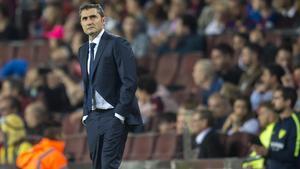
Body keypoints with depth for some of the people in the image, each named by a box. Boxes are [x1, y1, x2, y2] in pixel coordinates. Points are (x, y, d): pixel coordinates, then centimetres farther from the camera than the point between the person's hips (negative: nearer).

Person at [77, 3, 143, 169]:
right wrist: (86, 114, 12)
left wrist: (119, 114, -17)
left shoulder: (117, 44, -7)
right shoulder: (83, 50, 16)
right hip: (93, 118, 7)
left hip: (115, 116, -7)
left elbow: (129, 81, -13)